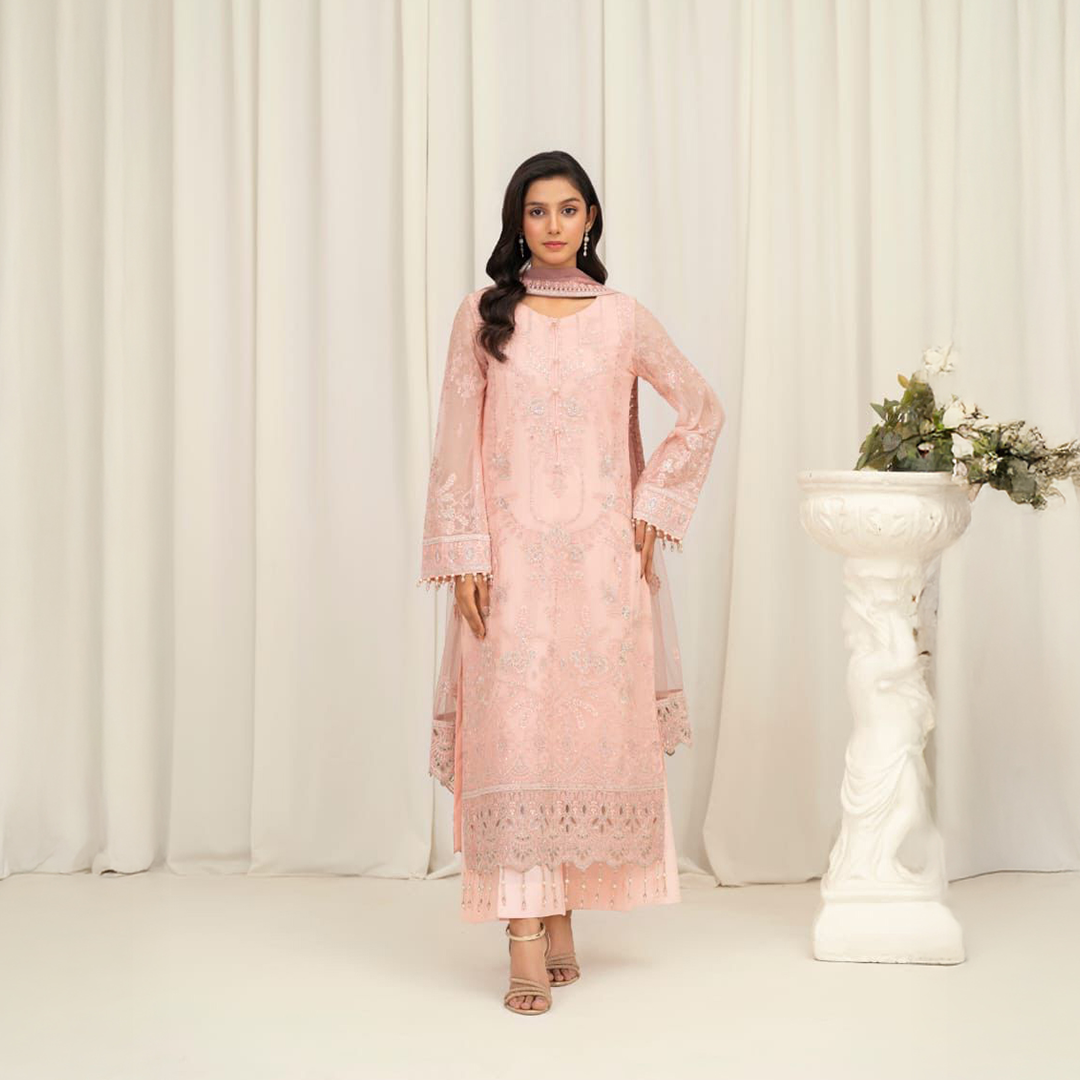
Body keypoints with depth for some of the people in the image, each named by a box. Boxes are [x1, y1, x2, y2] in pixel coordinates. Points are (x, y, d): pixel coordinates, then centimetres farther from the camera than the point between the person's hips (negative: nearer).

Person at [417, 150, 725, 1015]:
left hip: (602, 558, 2)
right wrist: (464, 556, -6)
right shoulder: (482, 316, 5)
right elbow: (458, 444, 2)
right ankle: (526, 942, -4)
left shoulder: (623, 317, 7)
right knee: (515, 731, -6)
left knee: (593, 725, 4)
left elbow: (702, 410, 15)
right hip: (512, 556, -1)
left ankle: (561, 917, 19)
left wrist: (656, 507, 5)